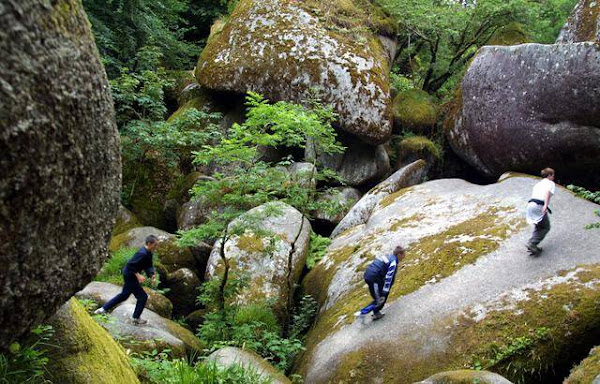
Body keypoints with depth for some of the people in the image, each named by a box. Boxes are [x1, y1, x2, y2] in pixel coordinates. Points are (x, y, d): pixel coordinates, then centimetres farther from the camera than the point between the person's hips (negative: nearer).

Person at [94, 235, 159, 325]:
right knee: (142, 296, -1)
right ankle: (136, 318, 14)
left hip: (128, 275, 10)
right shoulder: (142, 253, -27)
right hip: (130, 276, -10)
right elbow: (130, 264, -28)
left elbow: (149, 266, 6)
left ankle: (103, 309, 29)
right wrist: (138, 275, -28)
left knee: (124, 295, 23)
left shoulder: (148, 253, 3)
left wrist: (152, 275, -11)